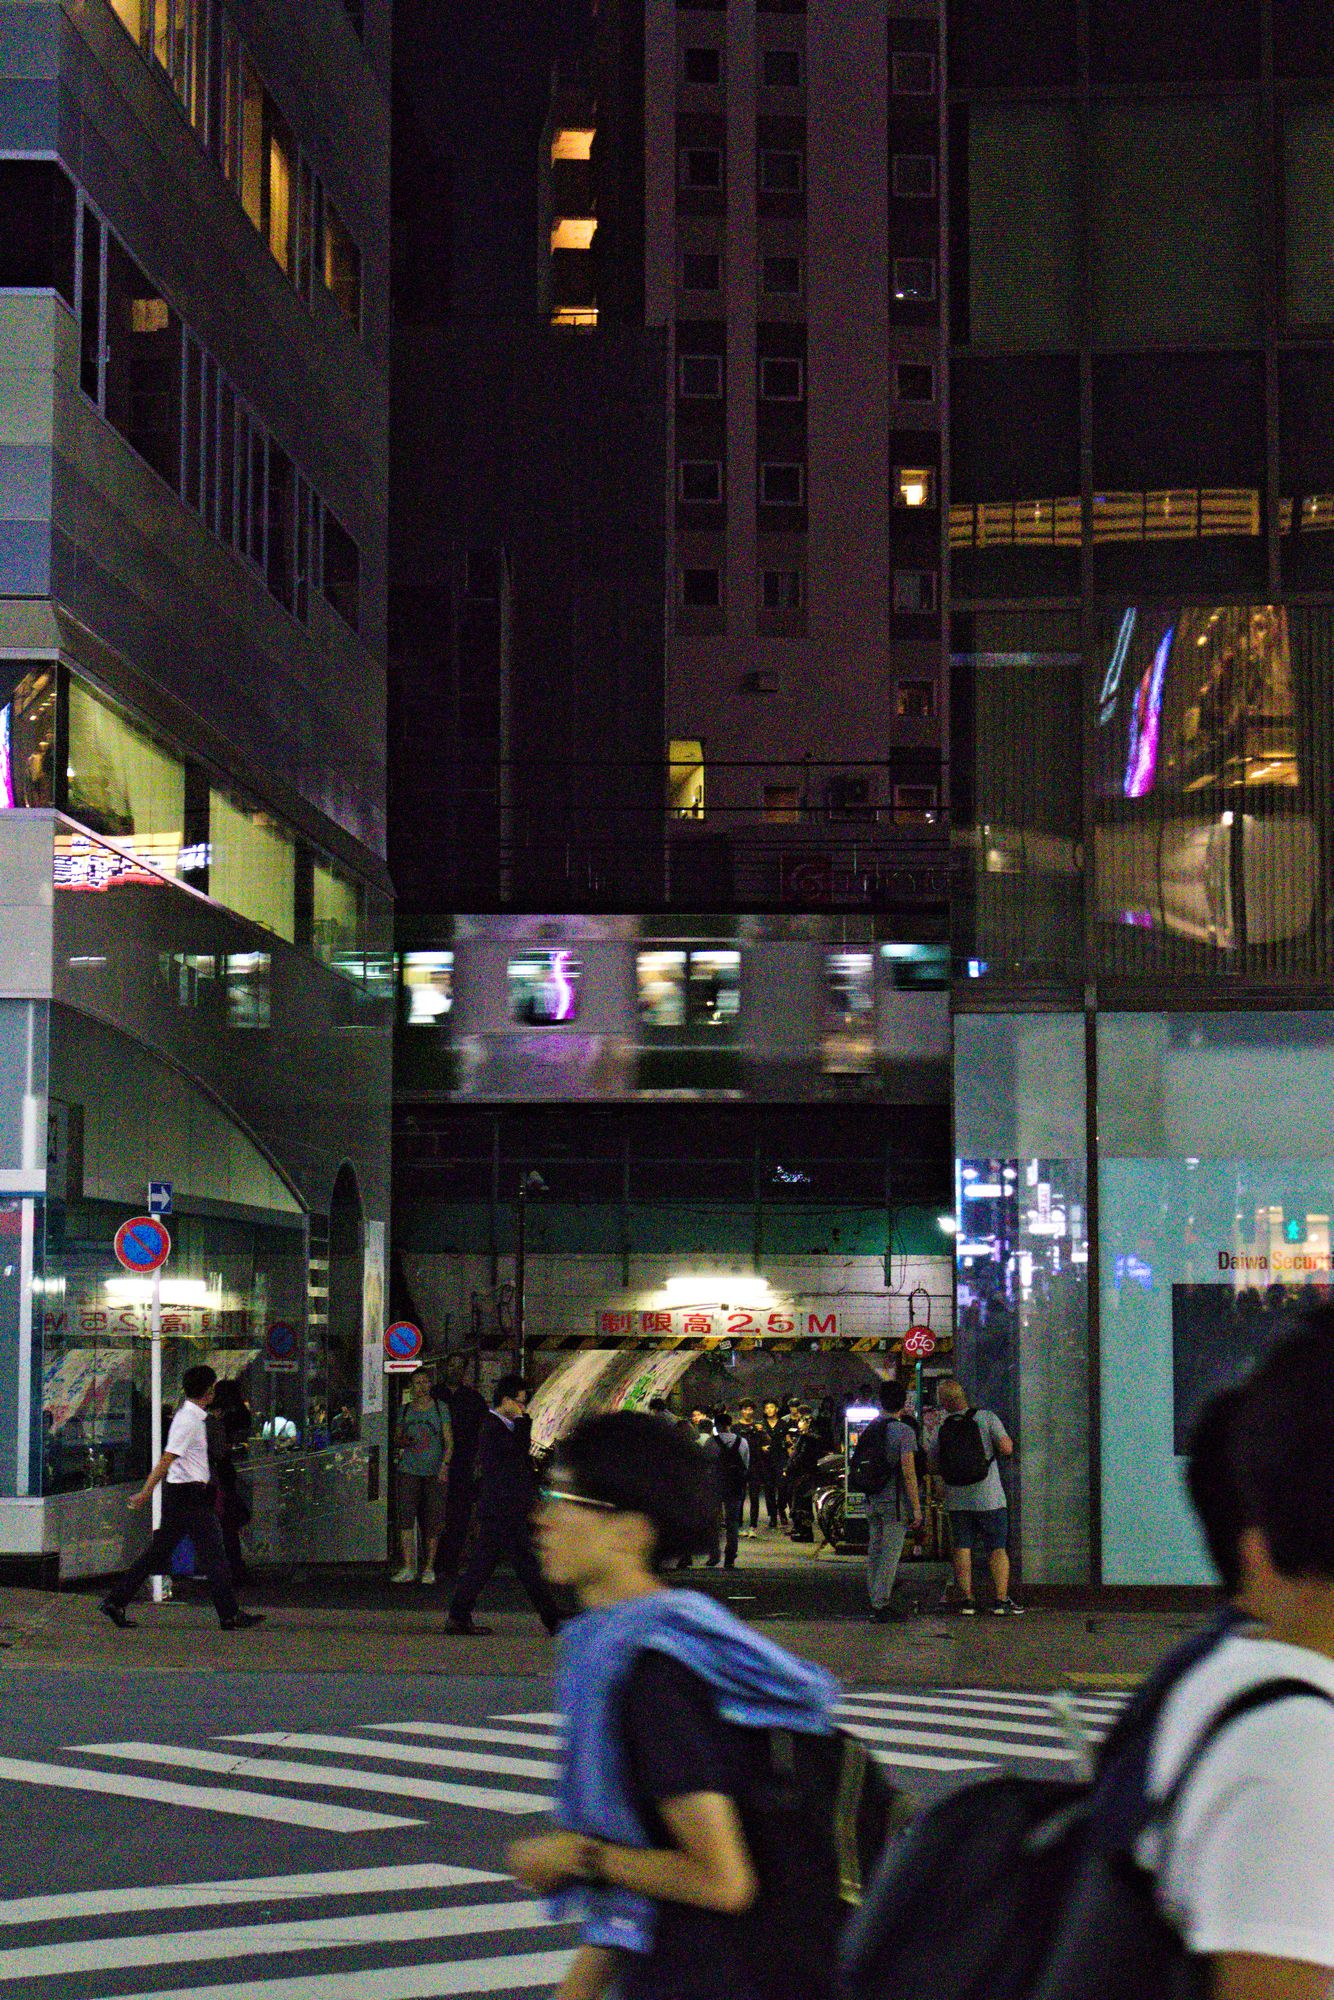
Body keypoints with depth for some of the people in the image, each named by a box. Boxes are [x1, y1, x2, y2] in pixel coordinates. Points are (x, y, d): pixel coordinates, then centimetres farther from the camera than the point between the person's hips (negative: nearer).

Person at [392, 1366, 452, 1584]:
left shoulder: (440, 1408, 4)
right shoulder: (405, 1410, 11)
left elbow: (449, 1441, 2)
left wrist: (445, 1464, -11)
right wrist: (402, 1442, -2)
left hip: (435, 1470, -2)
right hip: (409, 1468, 2)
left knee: (433, 1521, -1)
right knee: (406, 1516, -11)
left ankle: (429, 1568, 10)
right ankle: (408, 1568, -10)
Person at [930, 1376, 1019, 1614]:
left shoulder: (942, 1429, 3)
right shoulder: (986, 1418, -7)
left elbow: (933, 1467, 9)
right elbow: (1006, 1449, -12)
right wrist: (1004, 1439, 9)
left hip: (956, 1499, 2)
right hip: (988, 1498, -2)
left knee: (962, 1550, 6)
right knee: (998, 1549, 4)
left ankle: (966, 1599, 2)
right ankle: (1001, 1599, -2)